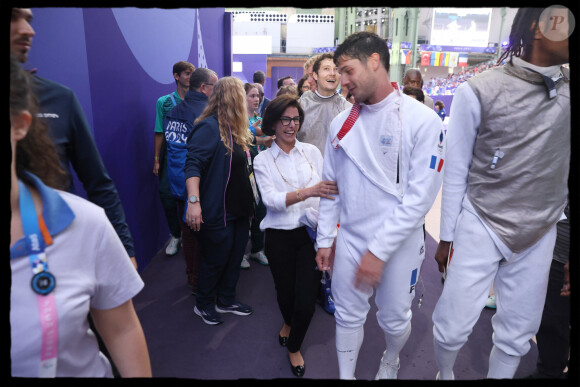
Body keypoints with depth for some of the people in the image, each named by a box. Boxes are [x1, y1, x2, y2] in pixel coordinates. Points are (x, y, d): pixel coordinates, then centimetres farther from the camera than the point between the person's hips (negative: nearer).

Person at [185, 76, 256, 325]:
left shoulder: (236, 130, 13)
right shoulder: (208, 127, -16)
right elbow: (193, 164, -24)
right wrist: (193, 201, -32)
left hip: (239, 208, 9)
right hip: (217, 211, -9)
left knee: (235, 257, 18)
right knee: (215, 260, 6)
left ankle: (226, 300, 37)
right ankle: (203, 305, 29)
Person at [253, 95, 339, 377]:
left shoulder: (311, 152, 5)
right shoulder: (263, 160, 0)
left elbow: (326, 190, 5)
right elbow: (271, 200, -15)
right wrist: (307, 191, -29)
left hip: (311, 232, 1)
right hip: (280, 236, 0)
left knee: (306, 300, -4)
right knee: (285, 291, 15)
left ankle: (294, 346, 28)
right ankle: (288, 323, 54)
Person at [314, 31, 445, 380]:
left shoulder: (423, 120, -13)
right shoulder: (341, 123, 2)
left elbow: (421, 195, -16)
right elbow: (331, 185, 8)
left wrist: (379, 250, -18)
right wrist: (325, 239, 7)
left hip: (399, 244, -3)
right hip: (349, 240, 3)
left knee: (395, 319, 16)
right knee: (348, 316, 13)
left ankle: (391, 362, 49)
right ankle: (346, 375, 38)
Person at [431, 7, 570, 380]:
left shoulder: (567, 88, 0)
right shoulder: (480, 91, -10)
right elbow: (455, 172, -4)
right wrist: (446, 237, 0)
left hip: (541, 233, 4)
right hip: (480, 226, -3)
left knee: (518, 334, 13)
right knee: (453, 326, 2)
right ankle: (444, 374, 34)